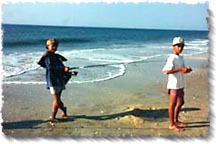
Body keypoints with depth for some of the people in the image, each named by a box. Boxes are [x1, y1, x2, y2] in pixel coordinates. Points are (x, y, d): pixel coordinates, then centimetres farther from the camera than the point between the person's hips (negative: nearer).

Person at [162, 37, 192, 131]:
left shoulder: (181, 57, 12)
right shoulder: (171, 58, -16)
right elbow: (166, 71, -29)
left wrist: (187, 70, -2)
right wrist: (180, 69, -31)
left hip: (180, 85, 9)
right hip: (174, 85, -9)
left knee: (180, 102, 19)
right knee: (173, 104, 0)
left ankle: (176, 120, 35)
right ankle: (172, 124, 10)